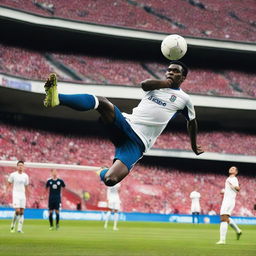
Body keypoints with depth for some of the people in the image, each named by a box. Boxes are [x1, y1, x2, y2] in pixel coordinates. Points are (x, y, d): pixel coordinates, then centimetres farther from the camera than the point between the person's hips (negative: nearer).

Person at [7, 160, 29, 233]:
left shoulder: (25, 176, 8)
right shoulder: (13, 175, -2)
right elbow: (9, 184, 7)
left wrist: (26, 194, 13)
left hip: (23, 195, 4)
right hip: (16, 195, -4)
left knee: (22, 212, 0)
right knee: (17, 211, -15)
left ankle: (19, 228, 3)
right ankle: (13, 226, 4)